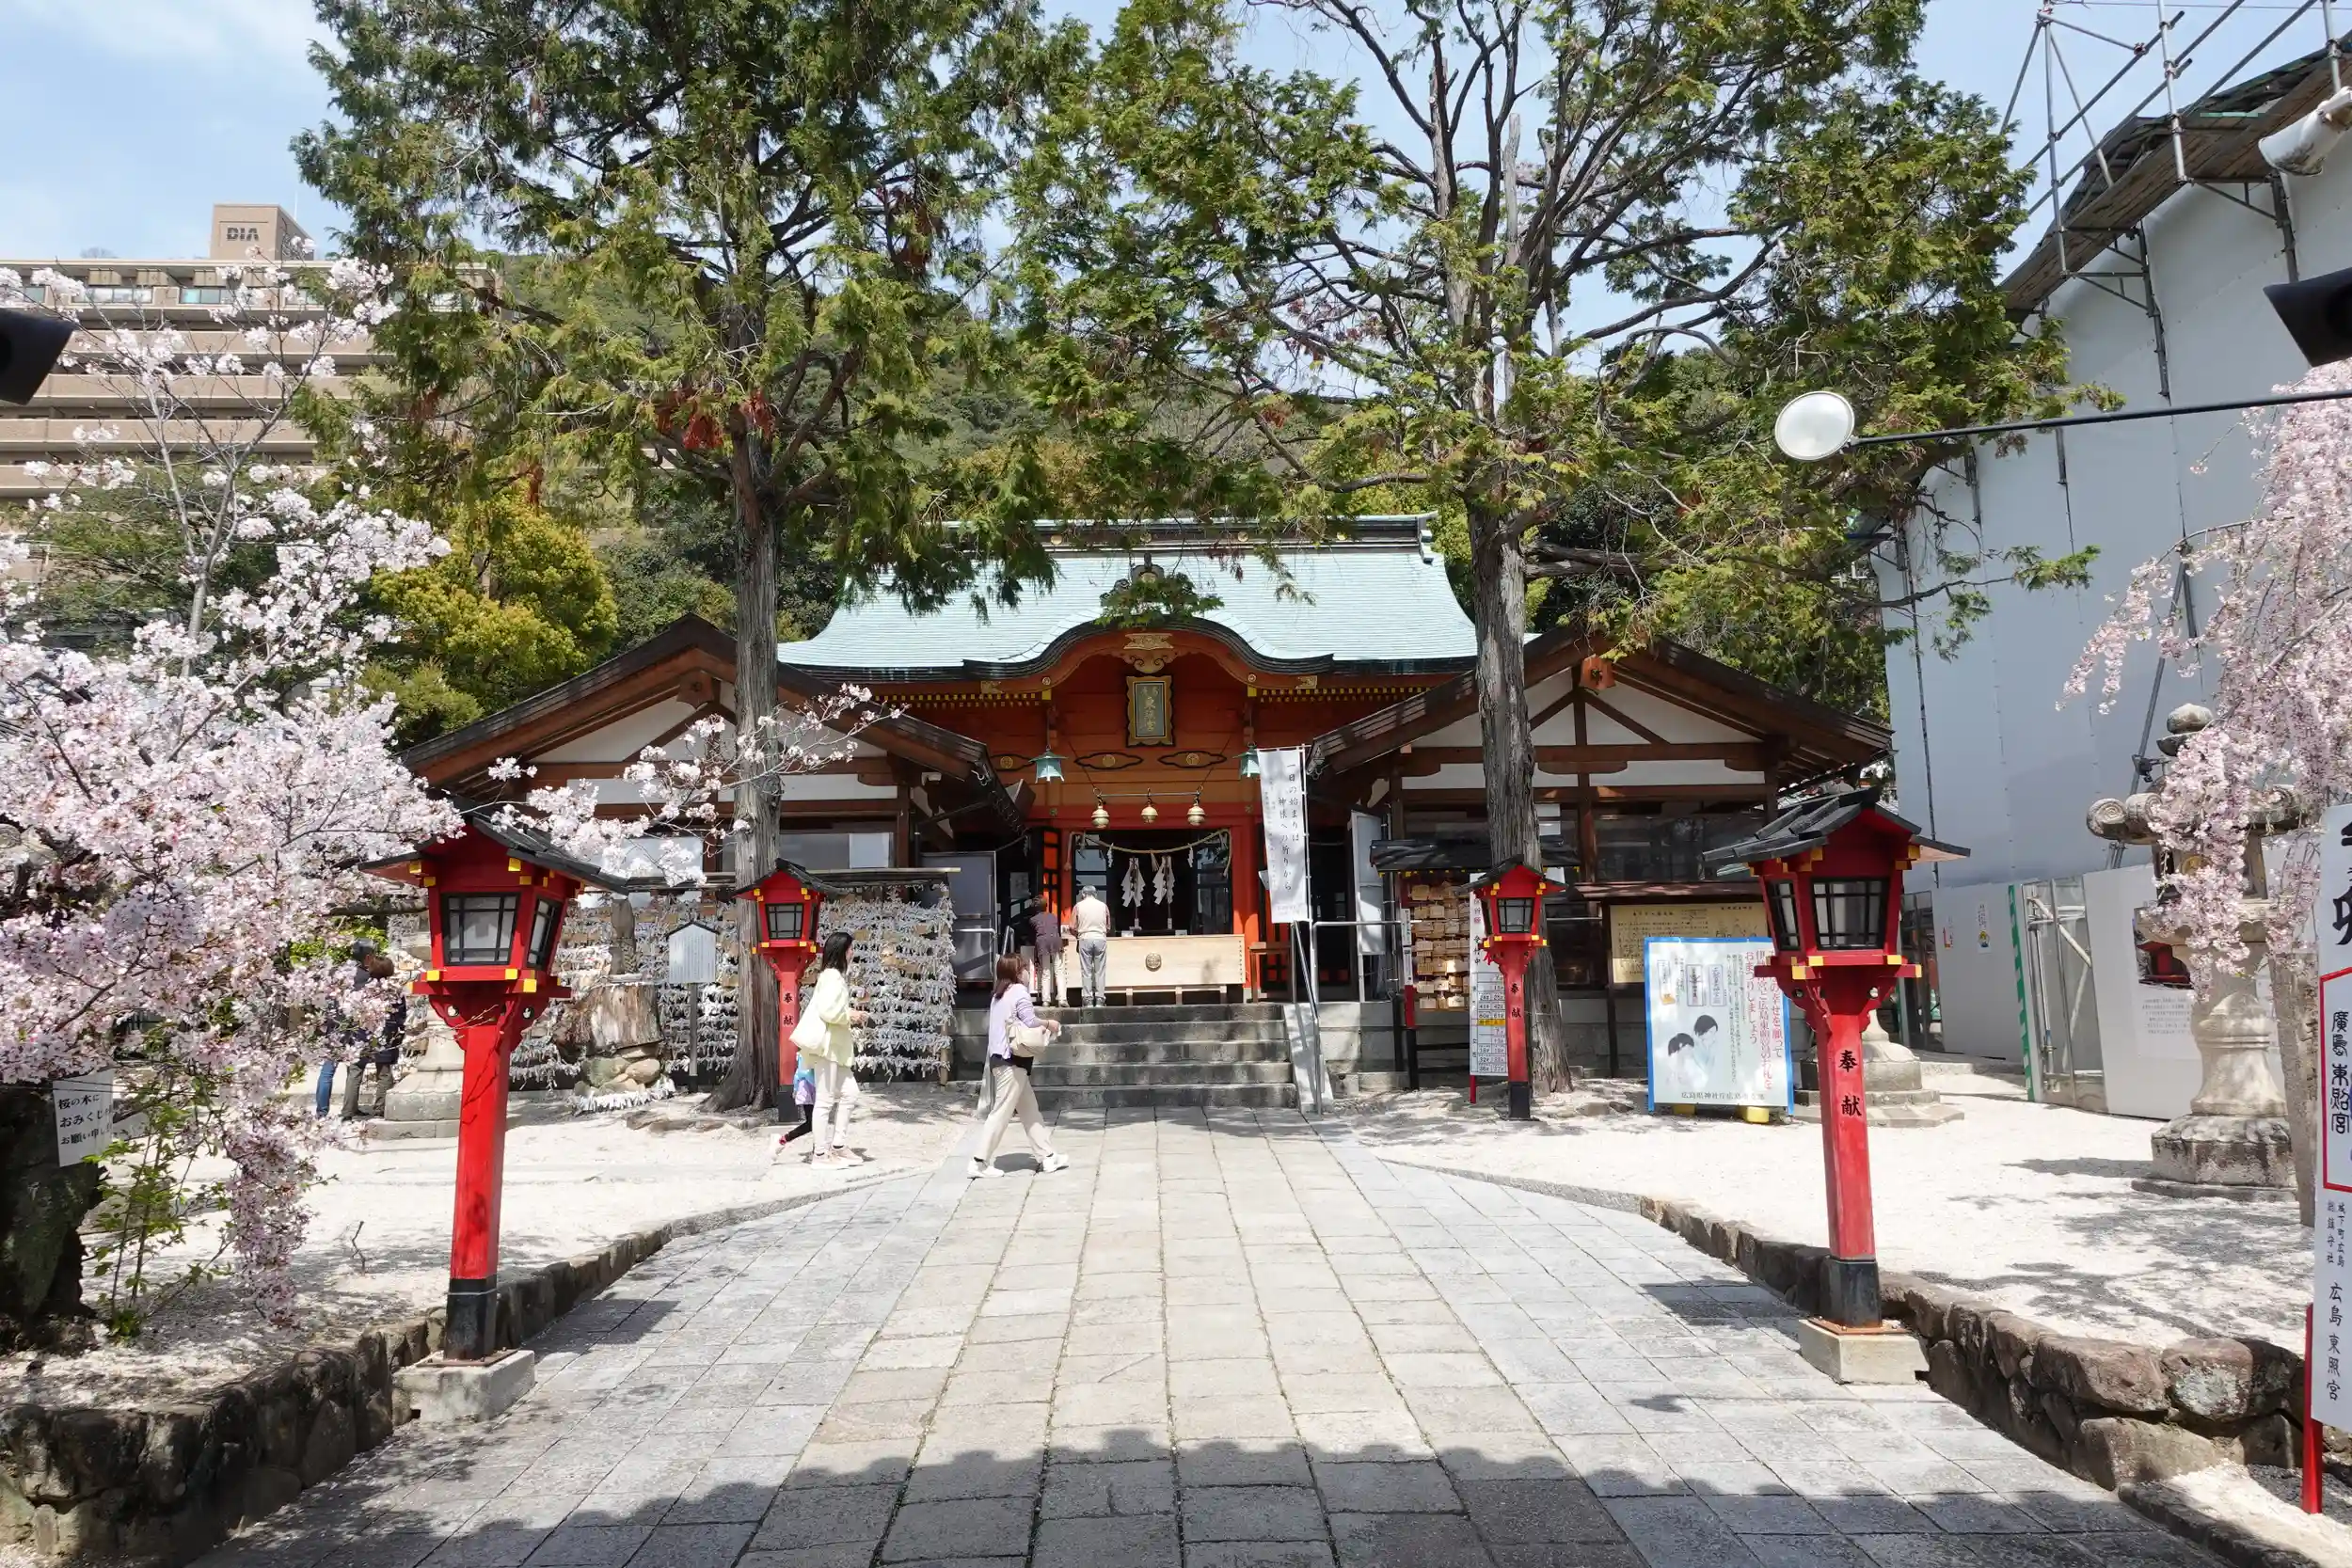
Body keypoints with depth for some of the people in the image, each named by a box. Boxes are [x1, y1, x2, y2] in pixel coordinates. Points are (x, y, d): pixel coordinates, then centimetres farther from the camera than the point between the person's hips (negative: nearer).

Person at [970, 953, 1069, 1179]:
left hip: (1000, 1058, 10)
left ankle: (1047, 1157, 16)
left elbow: (1017, 1020, 11)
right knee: (1002, 1112, -4)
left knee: (1029, 1110, 12)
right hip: (1011, 1061, -10)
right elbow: (1030, 1021, -18)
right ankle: (979, 1162, -2)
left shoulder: (999, 995, 17)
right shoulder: (1019, 991, -9)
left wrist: (1040, 1023, 10)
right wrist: (1048, 1023, -1)